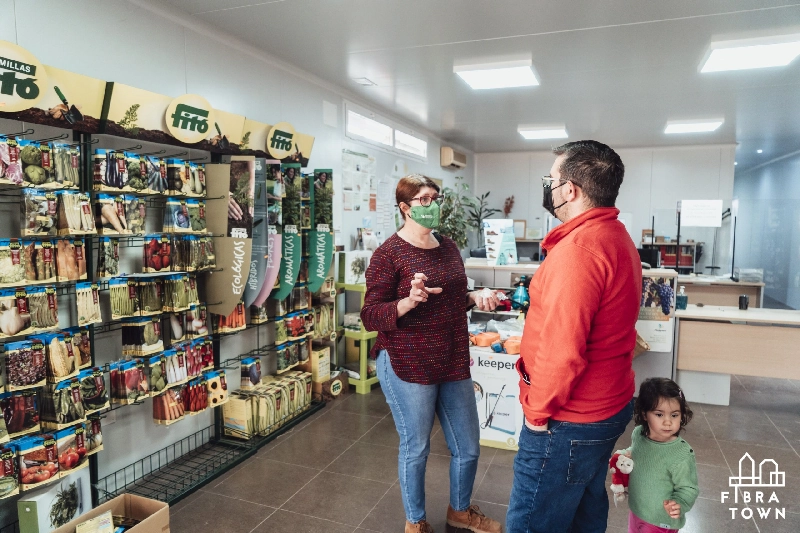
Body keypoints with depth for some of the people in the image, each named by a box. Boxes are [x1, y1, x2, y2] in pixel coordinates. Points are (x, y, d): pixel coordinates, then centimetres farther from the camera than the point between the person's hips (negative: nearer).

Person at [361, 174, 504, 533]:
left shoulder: (448, 247, 7)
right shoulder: (389, 253, -13)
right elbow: (369, 316, -15)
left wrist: (475, 297, 0)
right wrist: (408, 302, -31)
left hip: (454, 364, 7)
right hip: (408, 368, -6)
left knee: (468, 447, 17)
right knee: (415, 449, 10)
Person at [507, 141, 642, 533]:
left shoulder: (578, 248, -26)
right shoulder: (617, 236, 8)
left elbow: (562, 350, -29)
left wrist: (538, 411, -16)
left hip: (568, 423, -10)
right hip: (609, 407, 10)